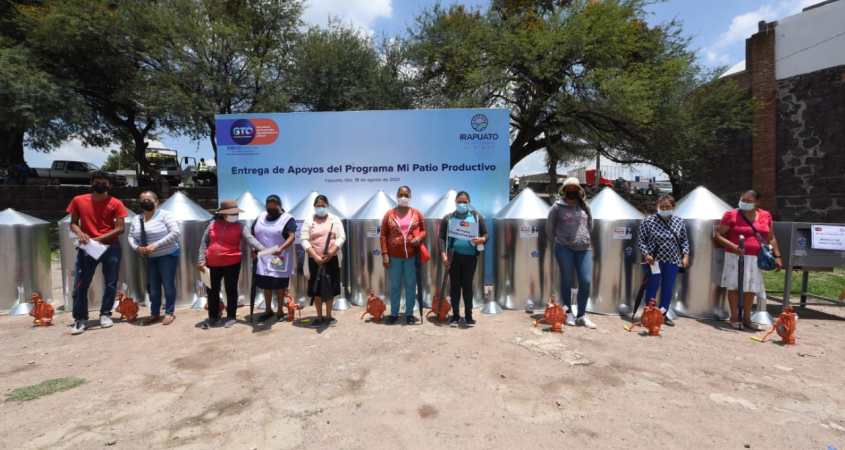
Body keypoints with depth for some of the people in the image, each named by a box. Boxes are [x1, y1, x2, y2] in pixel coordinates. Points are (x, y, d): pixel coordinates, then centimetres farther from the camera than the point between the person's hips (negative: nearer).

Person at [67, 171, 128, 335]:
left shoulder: (115, 203, -3)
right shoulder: (78, 200, 3)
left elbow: (120, 228, -8)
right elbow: (73, 223, 9)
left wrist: (97, 239, -16)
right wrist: (80, 233, -13)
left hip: (110, 247, -1)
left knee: (110, 284, 5)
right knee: (80, 285, 0)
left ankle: (105, 314, 19)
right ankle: (80, 319, 11)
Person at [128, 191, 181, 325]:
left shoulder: (164, 215, -10)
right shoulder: (137, 219, 9)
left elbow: (175, 232, -20)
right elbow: (131, 236, 10)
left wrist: (156, 245, -23)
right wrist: (137, 247, -12)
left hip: (168, 256, -6)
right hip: (150, 258, 6)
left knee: (168, 285, 0)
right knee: (153, 287, 12)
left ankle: (170, 313, 12)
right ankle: (154, 313, 24)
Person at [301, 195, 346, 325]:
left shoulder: (335, 219, 5)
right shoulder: (309, 220, 3)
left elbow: (341, 237, -3)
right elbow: (304, 240, -5)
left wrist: (331, 253, -17)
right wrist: (315, 256, -16)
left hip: (332, 259, 1)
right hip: (315, 260, 0)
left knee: (330, 288, 6)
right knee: (316, 289, 5)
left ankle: (329, 316, 20)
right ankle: (319, 316, 19)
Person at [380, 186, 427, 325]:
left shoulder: (417, 213, 4)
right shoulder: (389, 214, 3)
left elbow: (423, 230, 11)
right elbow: (383, 235, 3)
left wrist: (419, 238, -12)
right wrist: (384, 254, -4)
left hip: (412, 256, 0)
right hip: (394, 256, 0)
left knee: (411, 285, 7)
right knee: (394, 286, 8)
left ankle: (409, 313, 20)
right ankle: (394, 313, 21)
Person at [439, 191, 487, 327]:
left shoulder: (477, 217, 8)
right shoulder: (448, 218, 6)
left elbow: (486, 234, 7)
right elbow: (442, 237, 3)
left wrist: (481, 240, -16)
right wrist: (444, 254, -9)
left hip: (470, 256, 0)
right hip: (454, 256, 0)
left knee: (468, 285, 4)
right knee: (454, 285, 4)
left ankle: (468, 316, 14)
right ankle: (455, 315, 14)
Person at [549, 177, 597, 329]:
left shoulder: (584, 206, 11)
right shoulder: (558, 207, 0)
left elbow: (590, 224, 21)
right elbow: (551, 225, 8)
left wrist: (584, 237, 15)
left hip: (584, 248, 3)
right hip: (564, 248, -3)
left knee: (586, 281, -2)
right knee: (566, 280, 4)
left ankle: (582, 315, 11)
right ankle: (568, 313, 17)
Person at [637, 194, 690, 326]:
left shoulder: (679, 222, 5)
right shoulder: (648, 221, -6)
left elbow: (684, 241, 13)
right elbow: (641, 240, -4)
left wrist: (685, 255, 2)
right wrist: (646, 254, -15)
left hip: (672, 261, 4)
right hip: (654, 261, -3)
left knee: (668, 289, 9)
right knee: (652, 287, 1)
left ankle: (663, 314, 23)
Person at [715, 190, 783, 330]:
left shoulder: (765, 216, 7)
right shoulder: (731, 215, -7)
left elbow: (771, 238, 14)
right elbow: (718, 234, -7)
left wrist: (777, 256, 9)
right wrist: (732, 245, -21)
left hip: (756, 258, 4)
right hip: (736, 256, -4)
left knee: (750, 288, 12)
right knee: (734, 286, 1)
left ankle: (746, 317, 24)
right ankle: (734, 317, 11)